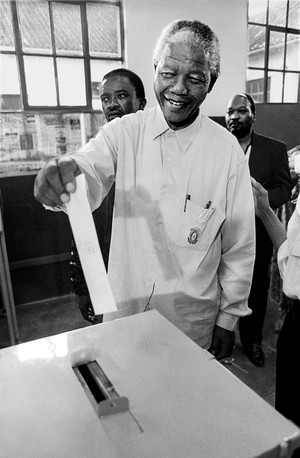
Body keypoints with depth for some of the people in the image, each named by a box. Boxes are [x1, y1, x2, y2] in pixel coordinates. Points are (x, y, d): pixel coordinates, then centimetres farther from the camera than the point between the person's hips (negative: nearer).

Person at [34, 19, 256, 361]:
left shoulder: (227, 151, -9)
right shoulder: (124, 132, -6)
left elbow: (239, 246, -5)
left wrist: (229, 318, 0)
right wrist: (62, 178, -44)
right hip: (123, 308, 2)